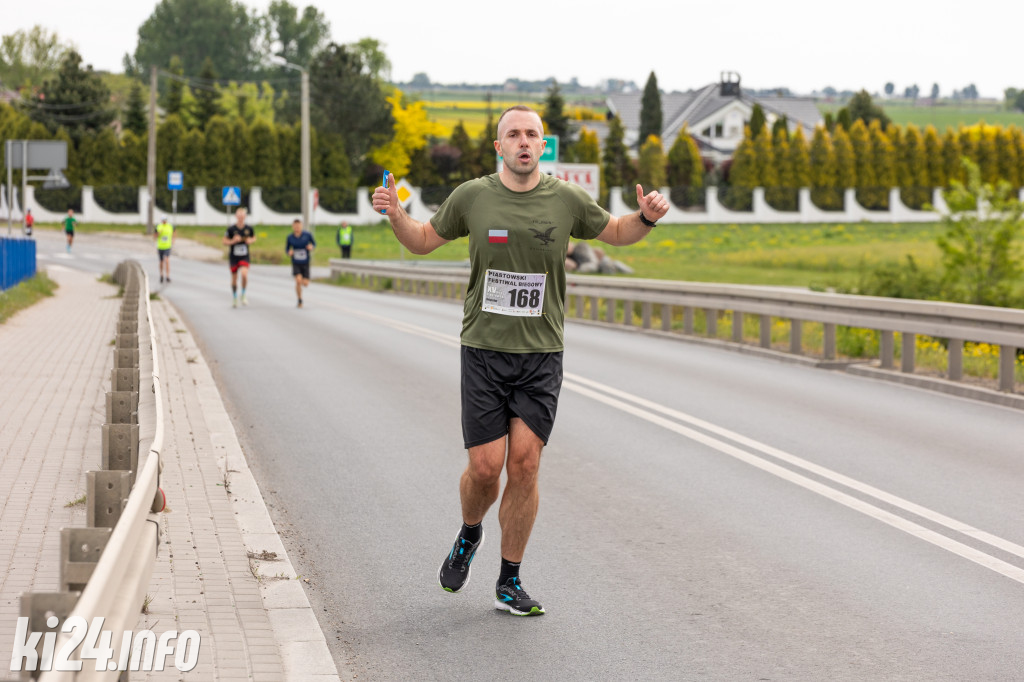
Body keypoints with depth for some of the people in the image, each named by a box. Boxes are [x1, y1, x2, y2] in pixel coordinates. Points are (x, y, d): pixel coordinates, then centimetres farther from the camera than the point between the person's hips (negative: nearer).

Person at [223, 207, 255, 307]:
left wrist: (251, 241, -7)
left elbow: (254, 238, 16)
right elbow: (225, 242, -1)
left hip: (244, 257, 0)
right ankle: (234, 298, 28)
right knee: (234, 278, 7)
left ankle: (243, 295, -2)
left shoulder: (249, 229, -2)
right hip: (233, 256, 0)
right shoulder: (231, 229, -8)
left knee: (244, 274, -22)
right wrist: (233, 241, -20)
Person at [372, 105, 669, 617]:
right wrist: (395, 214, -5)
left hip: (542, 355, 1)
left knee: (524, 464, -6)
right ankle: (469, 535, 29)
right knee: (485, 467, -5)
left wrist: (646, 216, -3)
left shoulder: (566, 200, 2)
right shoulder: (472, 196, 1)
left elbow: (616, 233, 18)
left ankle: (509, 584, 8)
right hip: (484, 350, -1)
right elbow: (424, 240, 15)